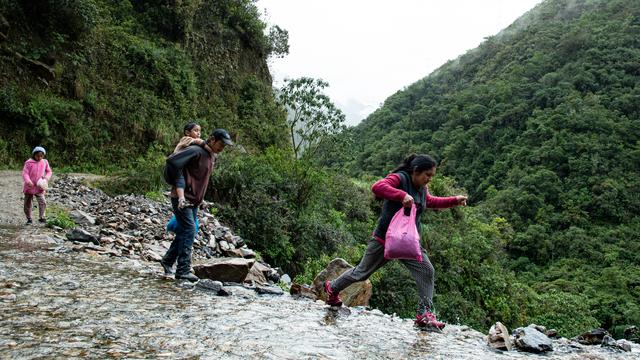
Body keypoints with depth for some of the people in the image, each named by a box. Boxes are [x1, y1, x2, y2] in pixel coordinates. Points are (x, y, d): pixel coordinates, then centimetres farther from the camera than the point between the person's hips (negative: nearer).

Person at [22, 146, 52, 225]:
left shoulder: (44, 162, 1)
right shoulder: (29, 163, -9)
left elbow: (49, 171, 12)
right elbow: (25, 173, -13)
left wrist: (46, 178, -8)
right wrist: (28, 181, -30)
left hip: (39, 187, 1)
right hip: (29, 187, -1)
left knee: (42, 202, -15)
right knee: (27, 203, 7)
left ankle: (42, 217, -8)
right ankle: (29, 219, 19)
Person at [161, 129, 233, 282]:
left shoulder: (213, 157, 12)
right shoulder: (196, 151, -18)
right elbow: (172, 160, -27)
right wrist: (180, 181, -17)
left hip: (194, 200, 9)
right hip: (182, 198, -9)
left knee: (184, 231, 13)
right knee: (189, 230, -13)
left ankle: (168, 260, 29)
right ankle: (183, 269, -11)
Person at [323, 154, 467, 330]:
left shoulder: (422, 189, 7)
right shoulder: (399, 178, -18)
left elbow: (431, 202, 29)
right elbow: (377, 187, -37)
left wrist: (454, 200, 21)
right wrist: (402, 195, -47)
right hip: (385, 238, -7)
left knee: (426, 271, -10)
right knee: (362, 272, 9)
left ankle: (424, 313, -3)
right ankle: (333, 288, 33)